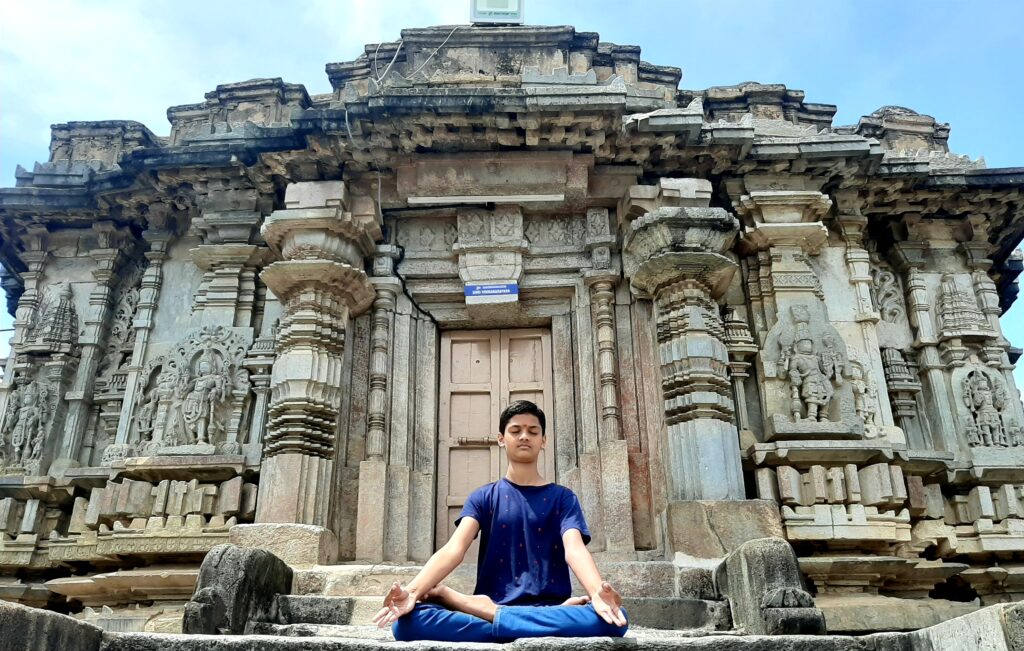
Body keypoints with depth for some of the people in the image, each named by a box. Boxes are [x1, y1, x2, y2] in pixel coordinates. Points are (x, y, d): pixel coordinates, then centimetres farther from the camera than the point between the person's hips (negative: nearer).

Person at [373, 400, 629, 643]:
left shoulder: (562, 497, 12)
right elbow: (454, 548, -4)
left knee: (613, 618, -34)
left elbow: (575, 549, -7)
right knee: (408, 621, -27)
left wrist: (598, 593, -32)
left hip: (550, 607, 1)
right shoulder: (483, 497, 13)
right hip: (488, 606, -1)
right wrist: (412, 591, -25)